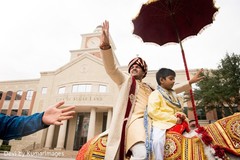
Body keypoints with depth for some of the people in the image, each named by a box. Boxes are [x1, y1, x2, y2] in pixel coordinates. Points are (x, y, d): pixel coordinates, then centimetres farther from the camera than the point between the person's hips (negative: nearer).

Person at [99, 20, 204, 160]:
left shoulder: (150, 89, 29)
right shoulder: (126, 80, 14)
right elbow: (111, 69, -3)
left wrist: (190, 82, 35)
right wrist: (106, 45, -18)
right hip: (135, 119, -6)